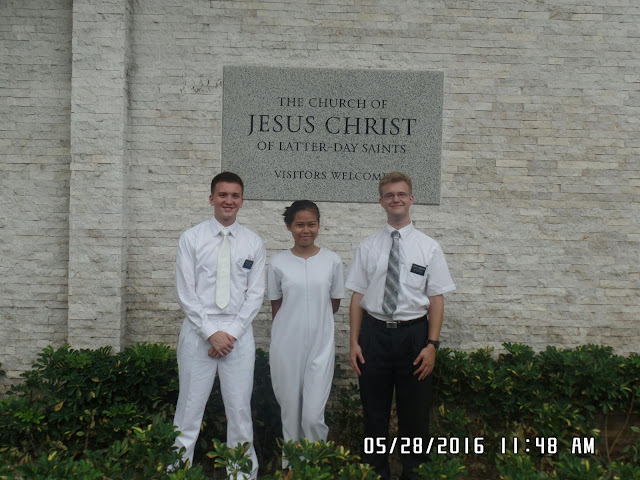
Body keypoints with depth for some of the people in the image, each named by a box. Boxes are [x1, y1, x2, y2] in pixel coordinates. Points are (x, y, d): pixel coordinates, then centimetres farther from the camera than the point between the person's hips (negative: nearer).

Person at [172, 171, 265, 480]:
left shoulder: (254, 243, 5)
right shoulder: (191, 239, 1)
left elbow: (255, 294, 3)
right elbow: (185, 293, -3)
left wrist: (232, 333, -7)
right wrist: (211, 333, -10)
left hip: (239, 332, 1)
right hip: (198, 330, -1)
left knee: (240, 409, 7)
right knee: (189, 408, 3)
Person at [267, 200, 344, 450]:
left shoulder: (332, 261, 0)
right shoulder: (278, 262, 0)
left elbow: (334, 304, 10)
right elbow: (276, 305, 8)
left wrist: (314, 319, 10)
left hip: (320, 344, -1)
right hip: (286, 345, 1)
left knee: (313, 415, -5)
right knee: (290, 411, 10)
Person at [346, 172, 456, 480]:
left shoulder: (428, 247, 0)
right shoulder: (368, 247, 3)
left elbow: (437, 300, -2)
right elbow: (357, 296, 3)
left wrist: (432, 345, -8)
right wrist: (354, 342, -1)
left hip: (413, 333, -1)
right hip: (374, 333, 1)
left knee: (415, 412, 10)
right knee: (374, 411, 11)